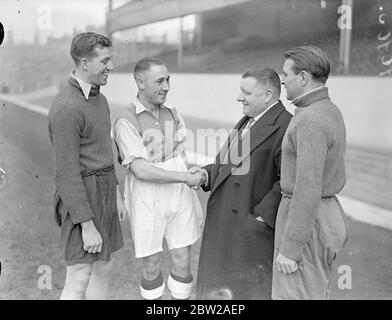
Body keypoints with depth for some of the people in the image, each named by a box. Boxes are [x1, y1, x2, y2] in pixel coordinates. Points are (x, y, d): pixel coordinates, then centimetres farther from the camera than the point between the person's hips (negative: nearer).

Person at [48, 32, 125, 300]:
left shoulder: (98, 98, 9)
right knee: (79, 281, -4)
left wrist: (115, 192, 20)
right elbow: (67, 173, -23)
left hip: (102, 191, 9)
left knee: (104, 268, 17)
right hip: (80, 198, -9)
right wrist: (88, 226, -22)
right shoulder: (67, 107, -22)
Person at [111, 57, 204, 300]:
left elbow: (181, 160, 9)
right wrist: (185, 178, -17)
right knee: (152, 266, 8)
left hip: (180, 198, 4)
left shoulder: (173, 115, 8)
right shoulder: (125, 123, -11)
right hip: (147, 200, -4)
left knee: (183, 262, 6)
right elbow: (141, 170, -18)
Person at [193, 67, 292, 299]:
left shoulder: (283, 126, -19)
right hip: (225, 223, 9)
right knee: (219, 287, 19)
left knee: (251, 289, 8)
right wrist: (207, 174, 0)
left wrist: (264, 215, -21)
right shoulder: (248, 121, 13)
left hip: (253, 226, -9)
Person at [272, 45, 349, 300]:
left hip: (306, 220, -10)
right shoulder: (330, 111, 10)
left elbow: (308, 190, -26)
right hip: (328, 211, 10)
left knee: (294, 294, 1)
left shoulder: (311, 121, -22)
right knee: (316, 293, 20)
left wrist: (289, 248, -22)